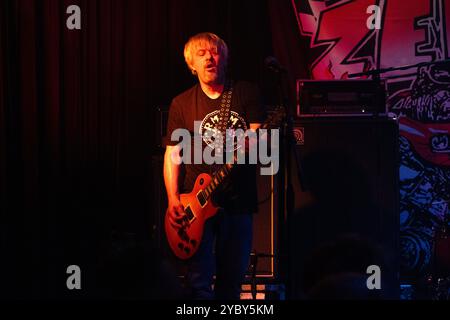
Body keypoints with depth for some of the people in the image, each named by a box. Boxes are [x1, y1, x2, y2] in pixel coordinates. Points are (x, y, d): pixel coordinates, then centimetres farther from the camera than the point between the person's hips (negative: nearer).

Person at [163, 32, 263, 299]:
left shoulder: (247, 93, 5)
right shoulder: (182, 104, 7)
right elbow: (173, 153, 4)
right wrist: (173, 200, -9)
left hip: (239, 199, 1)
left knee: (232, 279, 6)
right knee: (199, 280, -8)